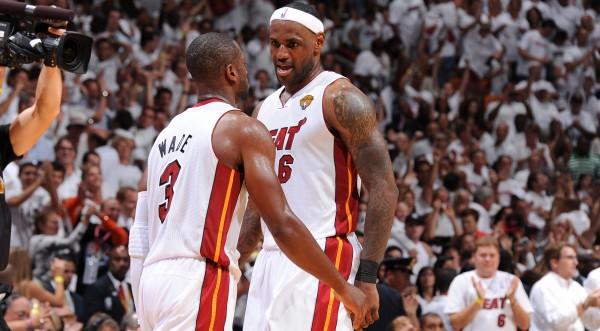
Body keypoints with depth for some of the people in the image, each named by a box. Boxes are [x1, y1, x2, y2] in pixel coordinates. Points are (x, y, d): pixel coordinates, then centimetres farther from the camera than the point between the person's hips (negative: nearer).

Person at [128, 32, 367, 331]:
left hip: (154, 281, 8)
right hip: (198, 283, -8)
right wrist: (342, 287, -5)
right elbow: (283, 225, -12)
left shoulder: (168, 133, 19)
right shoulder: (244, 130, -4)